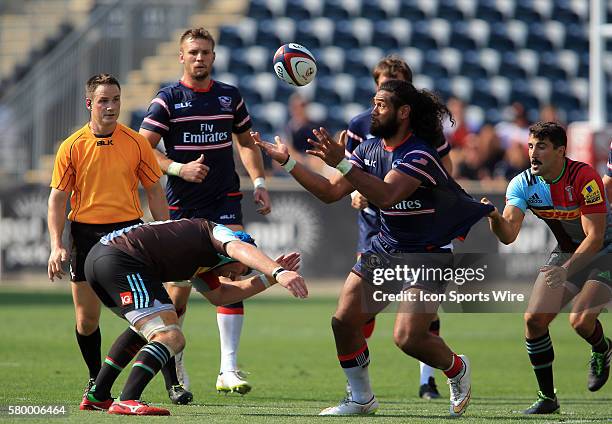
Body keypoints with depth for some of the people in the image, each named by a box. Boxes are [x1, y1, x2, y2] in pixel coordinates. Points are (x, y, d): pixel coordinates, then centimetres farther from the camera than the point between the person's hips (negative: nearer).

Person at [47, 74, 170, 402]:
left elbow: (154, 192, 9)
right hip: (86, 234, 1)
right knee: (86, 319, 3)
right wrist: (56, 245, -8)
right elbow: (58, 198, 2)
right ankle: (96, 378, 24)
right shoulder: (72, 147, 0)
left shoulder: (136, 143, 2)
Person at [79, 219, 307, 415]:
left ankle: (97, 396, 31)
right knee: (170, 338, -15)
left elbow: (219, 295, 38)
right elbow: (240, 249, -15)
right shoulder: (215, 231, 6)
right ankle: (127, 401, -30)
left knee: (144, 328, 32)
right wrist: (279, 273, -30)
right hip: (123, 262, -10)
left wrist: (268, 278, 32)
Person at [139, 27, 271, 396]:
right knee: (180, 284, 0)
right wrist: (179, 168, -20)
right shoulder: (168, 99, -3)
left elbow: (246, 142, 19)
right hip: (183, 205, -2)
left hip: (225, 200, 2)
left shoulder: (231, 97, 8)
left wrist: (259, 182, 7)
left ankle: (229, 370, -9)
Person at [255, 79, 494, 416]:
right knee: (344, 321, -3)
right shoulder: (370, 148, 3)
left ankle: (457, 369, 15)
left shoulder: (420, 154, -22)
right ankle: (361, 399, 14)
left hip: (428, 253, -7)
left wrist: (341, 164, -43)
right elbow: (330, 192, 6)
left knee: (407, 338, -17)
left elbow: (386, 195, -36)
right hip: (385, 247, 8)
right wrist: (287, 161, -1)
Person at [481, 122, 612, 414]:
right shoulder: (523, 184, -12)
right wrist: (494, 217, -43)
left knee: (581, 320, -24)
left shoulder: (584, 178, -26)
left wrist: (566, 270, -38)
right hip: (566, 252, 5)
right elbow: (508, 235, -21)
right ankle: (547, 398, 6)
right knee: (534, 318, -8)